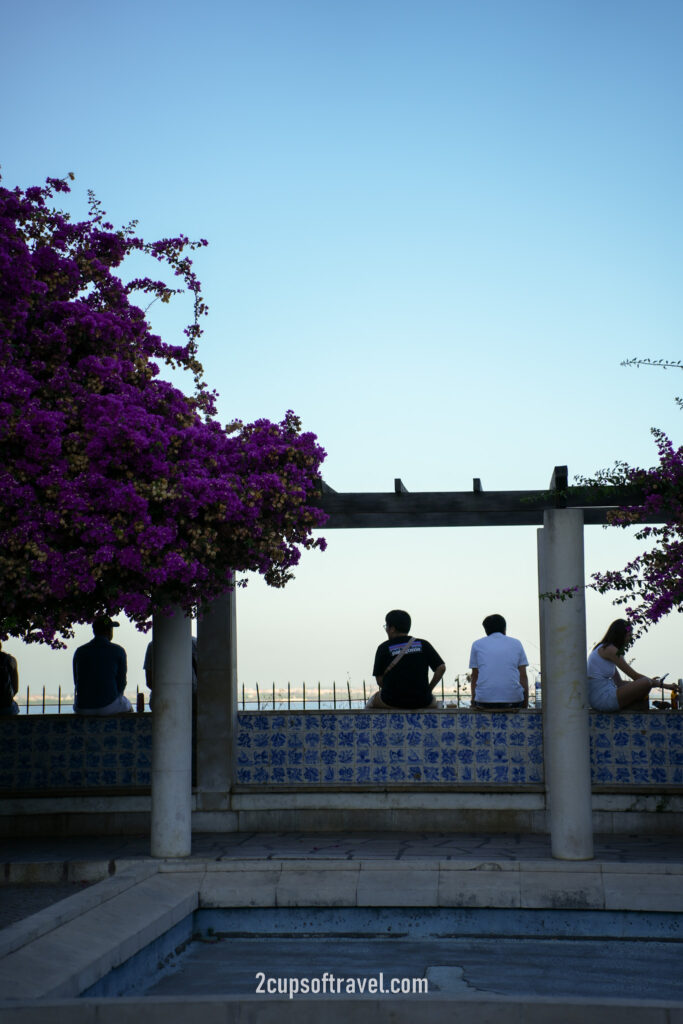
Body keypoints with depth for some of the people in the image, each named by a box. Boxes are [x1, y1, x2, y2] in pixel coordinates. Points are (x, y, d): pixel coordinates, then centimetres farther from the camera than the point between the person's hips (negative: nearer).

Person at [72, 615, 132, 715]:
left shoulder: (79, 651, 2)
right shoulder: (118, 651, -6)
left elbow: (77, 681, 9)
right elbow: (121, 681, -1)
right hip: (109, 706, -2)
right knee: (127, 705, 32)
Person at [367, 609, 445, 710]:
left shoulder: (384, 648, -1)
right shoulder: (423, 645, 4)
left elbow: (379, 680, -3)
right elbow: (441, 668, -2)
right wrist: (429, 689, 7)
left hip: (392, 701, -1)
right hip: (421, 701, 1)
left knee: (372, 701, 31)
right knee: (433, 703, 36)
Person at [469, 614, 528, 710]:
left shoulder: (477, 644, 13)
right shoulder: (516, 643, 15)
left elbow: (475, 676, 12)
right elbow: (523, 676, 11)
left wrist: (473, 704, 17)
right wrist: (525, 705, 15)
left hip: (484, 699, 0)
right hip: (513, 700, 0)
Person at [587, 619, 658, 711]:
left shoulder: (603, 649, 20)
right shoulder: (610, 649, -9)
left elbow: (619, 682, 19)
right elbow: (634, 675, -9)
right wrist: (651, 681, 6)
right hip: (603, 699, -10)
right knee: (646, 683, -19)